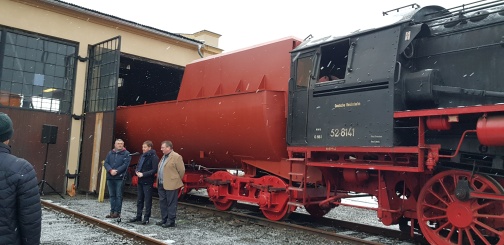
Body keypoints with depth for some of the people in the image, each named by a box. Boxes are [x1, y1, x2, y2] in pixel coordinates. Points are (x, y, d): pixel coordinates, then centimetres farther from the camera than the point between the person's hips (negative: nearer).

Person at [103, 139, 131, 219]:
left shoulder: (126, 153, 0)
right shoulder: (110, 153, 14)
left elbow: (125, 164, -10)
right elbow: (106, 163, 6)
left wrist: (116, 171, -18)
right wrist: (110, 170, -12)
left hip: (120, 178, -5)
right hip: (110, 177, 5)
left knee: (118, 195, -3)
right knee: (112, 195, 10)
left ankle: (117, 212, 1)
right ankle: (112, 212, 16)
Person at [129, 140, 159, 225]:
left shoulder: (154, 157, -11)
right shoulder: (142, 156, 13)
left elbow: (154, 170, -17)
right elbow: (138, 166, 20)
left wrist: (143, 174, -19)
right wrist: (137, 172, -2)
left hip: (148, 182, -8)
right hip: (140, 181, 8)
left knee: (148, 200, 1)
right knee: (139, 199, 14)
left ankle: (146, 218, 9)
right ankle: (138, 216, 25)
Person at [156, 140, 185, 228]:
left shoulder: (176, 157, -13)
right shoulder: (164, 156, 16)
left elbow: (182, 170, -11)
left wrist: (177, 181, -1)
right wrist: (159, 181, 15)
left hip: (171, 185, -9)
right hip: (161, 184, 9)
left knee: (171, 204, -1)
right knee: (163, 203, 15)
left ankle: (171, 221, 7)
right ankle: (164, 220, 25)